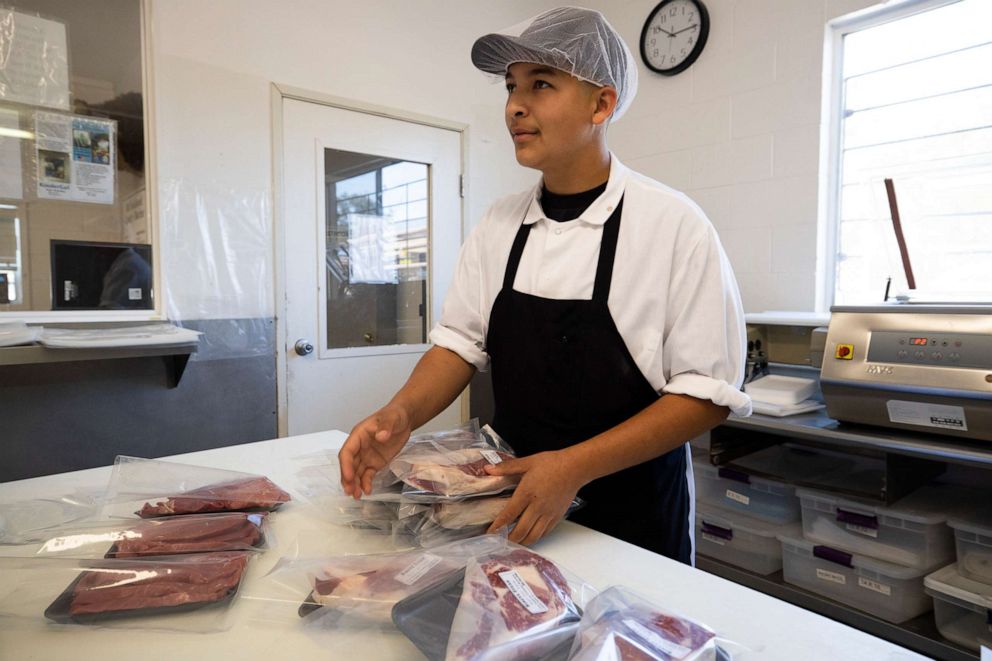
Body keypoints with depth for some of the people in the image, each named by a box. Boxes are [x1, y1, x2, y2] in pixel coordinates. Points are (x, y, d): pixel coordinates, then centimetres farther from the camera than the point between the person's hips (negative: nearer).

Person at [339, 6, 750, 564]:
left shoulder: (673, 224, -16)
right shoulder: (499, 224, -2)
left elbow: (709, 393, -16)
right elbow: (462, 344, 2)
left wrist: (575, 467, -25)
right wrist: (402, 414, -17)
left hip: (632, 516, -4)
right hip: (515, 503, 5)